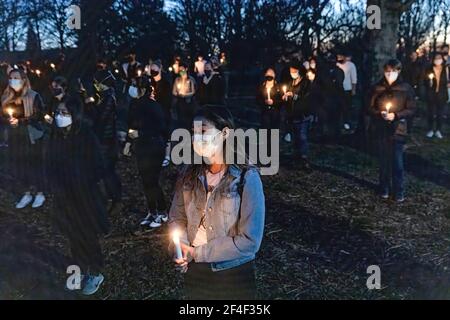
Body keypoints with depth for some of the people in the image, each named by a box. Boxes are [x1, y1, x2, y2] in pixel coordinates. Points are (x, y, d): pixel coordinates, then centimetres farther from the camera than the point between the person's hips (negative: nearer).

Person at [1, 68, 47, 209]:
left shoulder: (33, 96, -8)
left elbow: (39, 116, -13)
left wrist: (20, 121, -19)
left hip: (32, 136, -5)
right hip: (15, 137, 5)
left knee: (35, 164, 4)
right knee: (18, 165, 7)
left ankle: (40, 193, 20)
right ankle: (28, 193, 24)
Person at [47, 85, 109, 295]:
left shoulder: (86, 137, -18)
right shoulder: (56, 136, -2)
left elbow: (97, 168, -13)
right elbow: (52, 165, 7)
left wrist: (81, 186, -12)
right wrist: (55, 187, 2)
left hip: (84, 196, -5)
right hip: (63, 197, 5)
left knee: (87, 235, 8)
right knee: (72, 234, 16)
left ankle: (95, 273, 26)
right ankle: (81, 269, 35)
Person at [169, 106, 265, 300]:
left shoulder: (247, 178, -18)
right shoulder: (189, 174, -5)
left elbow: (250, 241, -20)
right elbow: (177, 217, 5)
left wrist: (197, 253, -18)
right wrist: (181, 248, -15)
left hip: (234, 275, -3)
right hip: (194, 271, 4)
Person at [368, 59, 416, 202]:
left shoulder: (406, 88, -3)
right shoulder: (377, 88, 1)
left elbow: (411, 109, -1)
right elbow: (370, 108, 6)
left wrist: (396, 115, -15)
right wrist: (380, 114, -13)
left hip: (398, 130, -2)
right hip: (381, 130, 2)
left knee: (397, 162, -1)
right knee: (384, 161, 10)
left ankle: (399, 192, 11)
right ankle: (384, 189, 26)